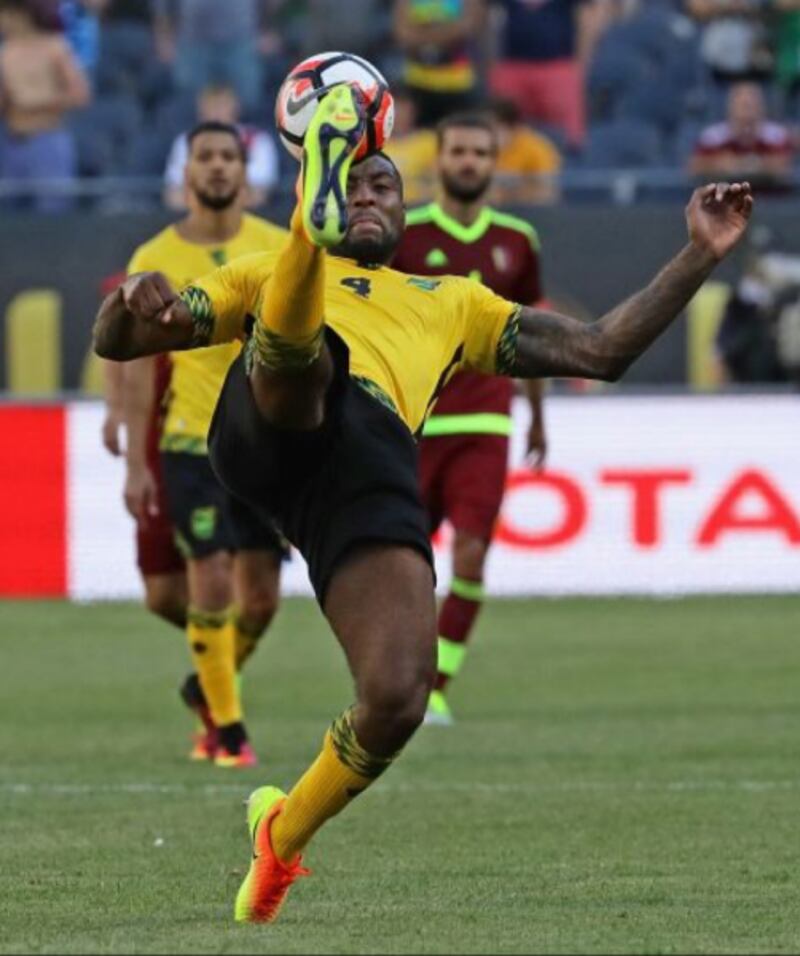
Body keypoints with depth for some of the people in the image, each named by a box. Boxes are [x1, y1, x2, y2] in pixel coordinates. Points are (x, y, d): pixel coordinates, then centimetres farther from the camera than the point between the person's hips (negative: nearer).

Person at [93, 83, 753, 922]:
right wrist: (132, 302, 3)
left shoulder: (453, 303, 40)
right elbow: (114, 344, 29)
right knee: (300, 348, -37)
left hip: (374, 467, 1)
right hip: (273, 421, -1)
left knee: (398, 696, -19)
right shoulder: (266, 275, 36)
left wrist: (700, 256, 24)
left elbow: (600, 350, 34)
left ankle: (285, 832, 5)